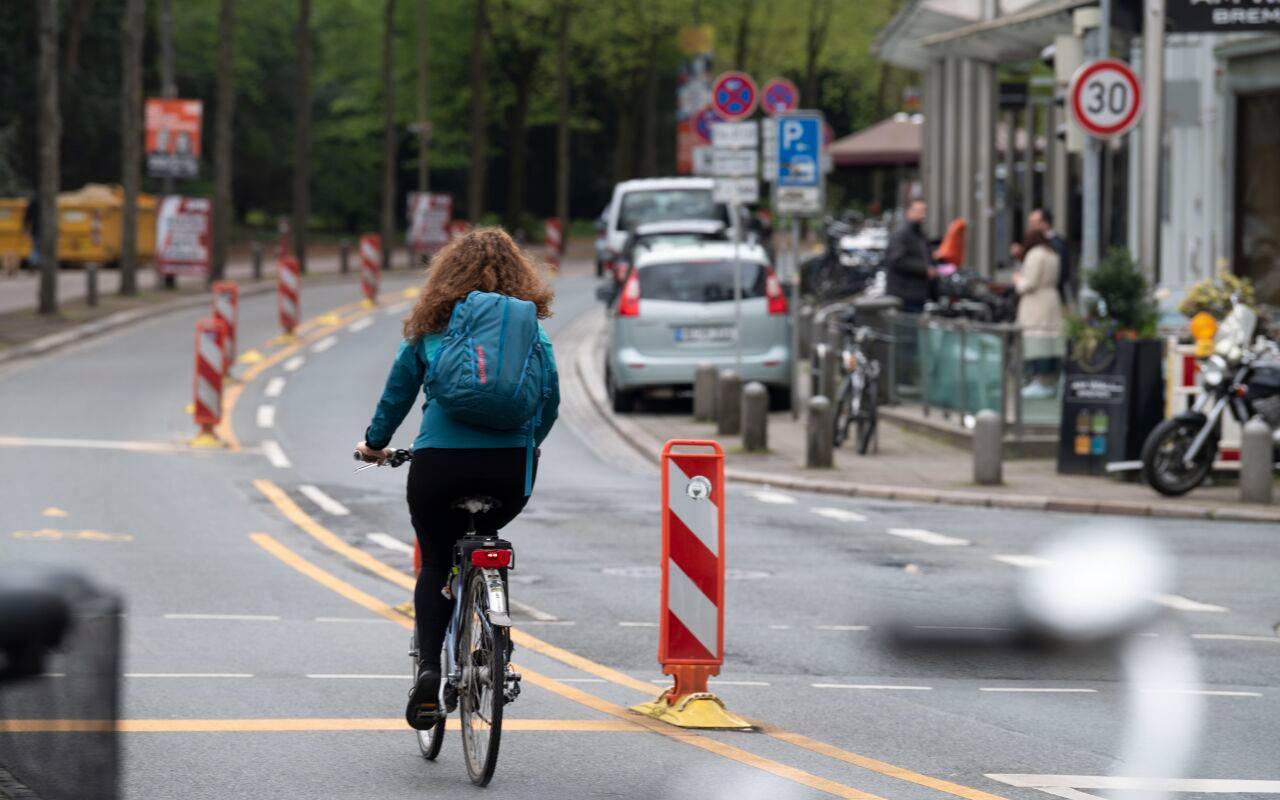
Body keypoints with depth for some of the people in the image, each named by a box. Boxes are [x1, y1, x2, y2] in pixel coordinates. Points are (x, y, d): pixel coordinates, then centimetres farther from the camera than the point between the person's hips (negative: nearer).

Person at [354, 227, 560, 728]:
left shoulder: (431, 326, 10)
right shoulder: (531, 326, 11)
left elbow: (398, 392, 17)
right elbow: (550, 397, 15)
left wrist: (375, 444, 33)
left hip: (440, 461, -1)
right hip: (513, 463, 1)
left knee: (436, 564, 13)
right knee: (482, 543, 28)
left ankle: (430, 668, -5)